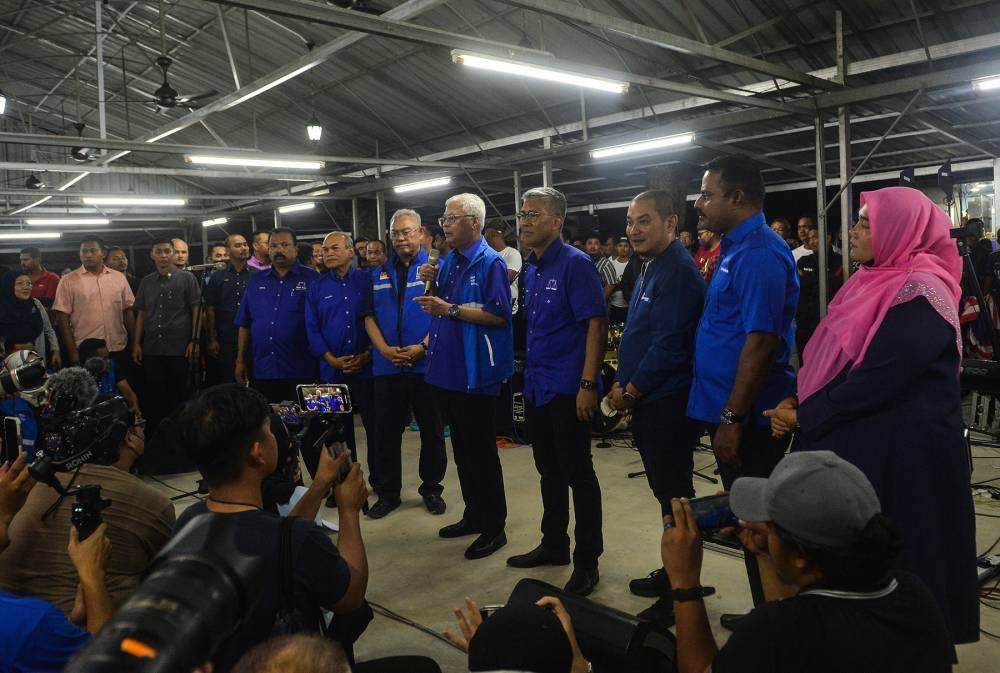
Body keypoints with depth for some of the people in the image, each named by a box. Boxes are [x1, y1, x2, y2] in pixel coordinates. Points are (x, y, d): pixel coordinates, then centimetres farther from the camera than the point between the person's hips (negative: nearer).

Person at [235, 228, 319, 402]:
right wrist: (240, 361, 11)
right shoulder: (257, 282, 12)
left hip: (300, 372, -4)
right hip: (263, 370, 4)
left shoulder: (312, 279, -1)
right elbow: (244, 325, 14)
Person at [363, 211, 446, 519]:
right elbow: (369, 317, 8)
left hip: (427, 364, -3)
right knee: (387, 432, 10)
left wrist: (421, 348, -18)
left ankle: (432, 489, 23)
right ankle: (388, 492, 22)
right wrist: (385, 350, -8)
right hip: (387, 366, 4)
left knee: (432, 431, 8)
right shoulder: (379, 274, 12)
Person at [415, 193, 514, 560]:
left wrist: (451, 309, -22)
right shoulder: (448, 261, 13)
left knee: (481, 450, 0)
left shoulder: (490, 263, -12)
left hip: (475, 372, -8)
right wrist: (432, 283, 0)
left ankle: (494, 527, 13)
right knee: (461, 447, 17)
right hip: (447, 368, 8)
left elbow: (499, 316, -20)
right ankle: (473, 514, 31)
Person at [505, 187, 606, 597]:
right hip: (536, 386, 8)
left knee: (578, 474, 1)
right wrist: (530, 373, 14)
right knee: (549, 471, 18)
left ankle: (587, 563, 13)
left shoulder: (576, 264, -12)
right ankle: (554, 545, 33)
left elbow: (597, 323, -17)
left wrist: (588, 384, -22)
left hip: (567, 389, -8)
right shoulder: (531, 269, 12)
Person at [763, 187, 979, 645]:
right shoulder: (872, 283, 10)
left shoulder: (919, 293, -18)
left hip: (902, 452, -9)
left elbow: (878, 379, -24)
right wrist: (798, 402, -3)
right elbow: (829, 359, 14)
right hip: (854, 442, 9)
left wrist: (804, 417, -14)